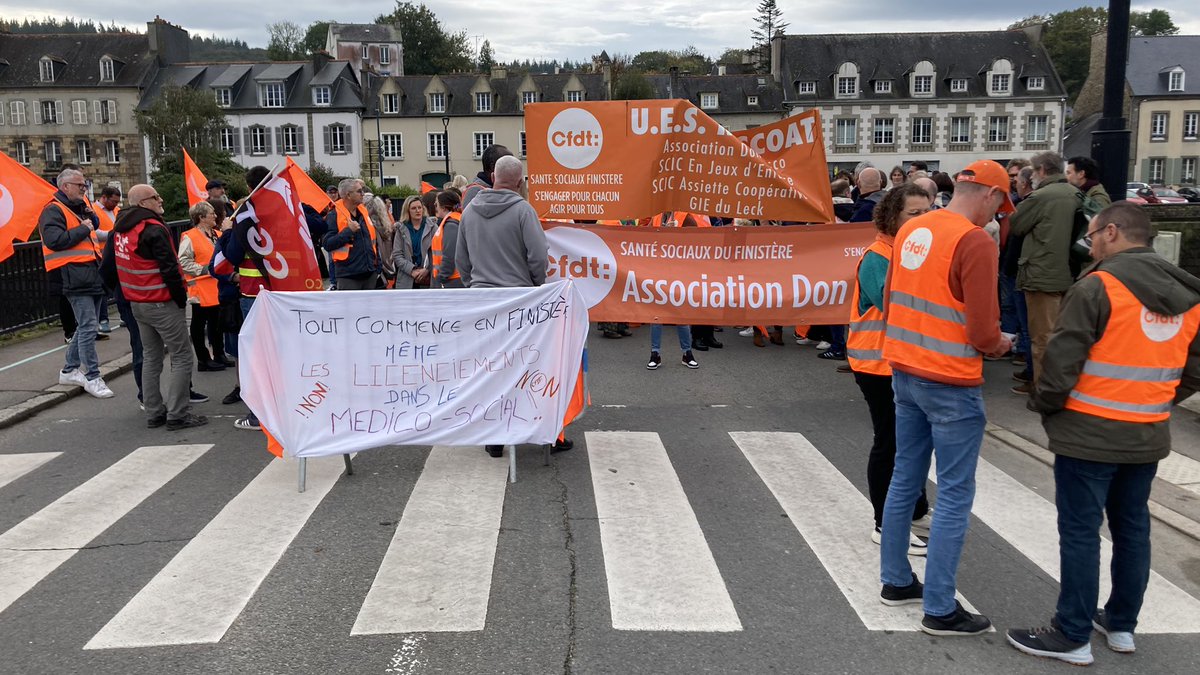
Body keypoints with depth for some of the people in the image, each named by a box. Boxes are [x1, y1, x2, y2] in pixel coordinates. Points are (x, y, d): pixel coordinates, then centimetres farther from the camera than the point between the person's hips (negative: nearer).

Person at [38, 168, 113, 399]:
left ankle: (69, 370, 27)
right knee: (88, 327, -10)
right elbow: (54, 240, -22)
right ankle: (92, 378, -5)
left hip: (91, 274, 10)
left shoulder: (78, 207, 20)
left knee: (86, 326, 15)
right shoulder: (53, 211, -8)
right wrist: (83, 229, -14)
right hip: (75, 277, -10)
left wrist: (91, 217, 11)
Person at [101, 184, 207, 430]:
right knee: (181, 357, -4)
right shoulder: (153, 230, -18)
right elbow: (169, 269, -21)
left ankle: (153, 413, 20)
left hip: (137, 304, 9)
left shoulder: (119, 230, 11)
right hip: (162, 304, -9)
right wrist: (181, 297, -10)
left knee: (150, 357, 17)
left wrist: (124, 291, 23)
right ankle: (177, 414, -6)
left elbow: (109, 266, 18)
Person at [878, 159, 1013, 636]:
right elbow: (983, 332, -18)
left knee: (904, 480, 17)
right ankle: (940, 609, 10)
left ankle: (896, 581, 30)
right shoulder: (976, 243, -17)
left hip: (904, 372, 8)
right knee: (955, 495, 3)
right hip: (951, 383, -7)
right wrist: (999, 343, 3)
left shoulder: (910, 230, 5)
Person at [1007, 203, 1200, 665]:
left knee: (1080, 532, 2)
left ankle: (1072, 635, 10)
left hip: (1090, 434, -7)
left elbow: (1061, 360, -18)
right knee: (1132, 528, 17)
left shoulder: (1098, 286, -17)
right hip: (1148, 435, 7)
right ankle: (1122, 624, 31)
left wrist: (1043, 404, -2)